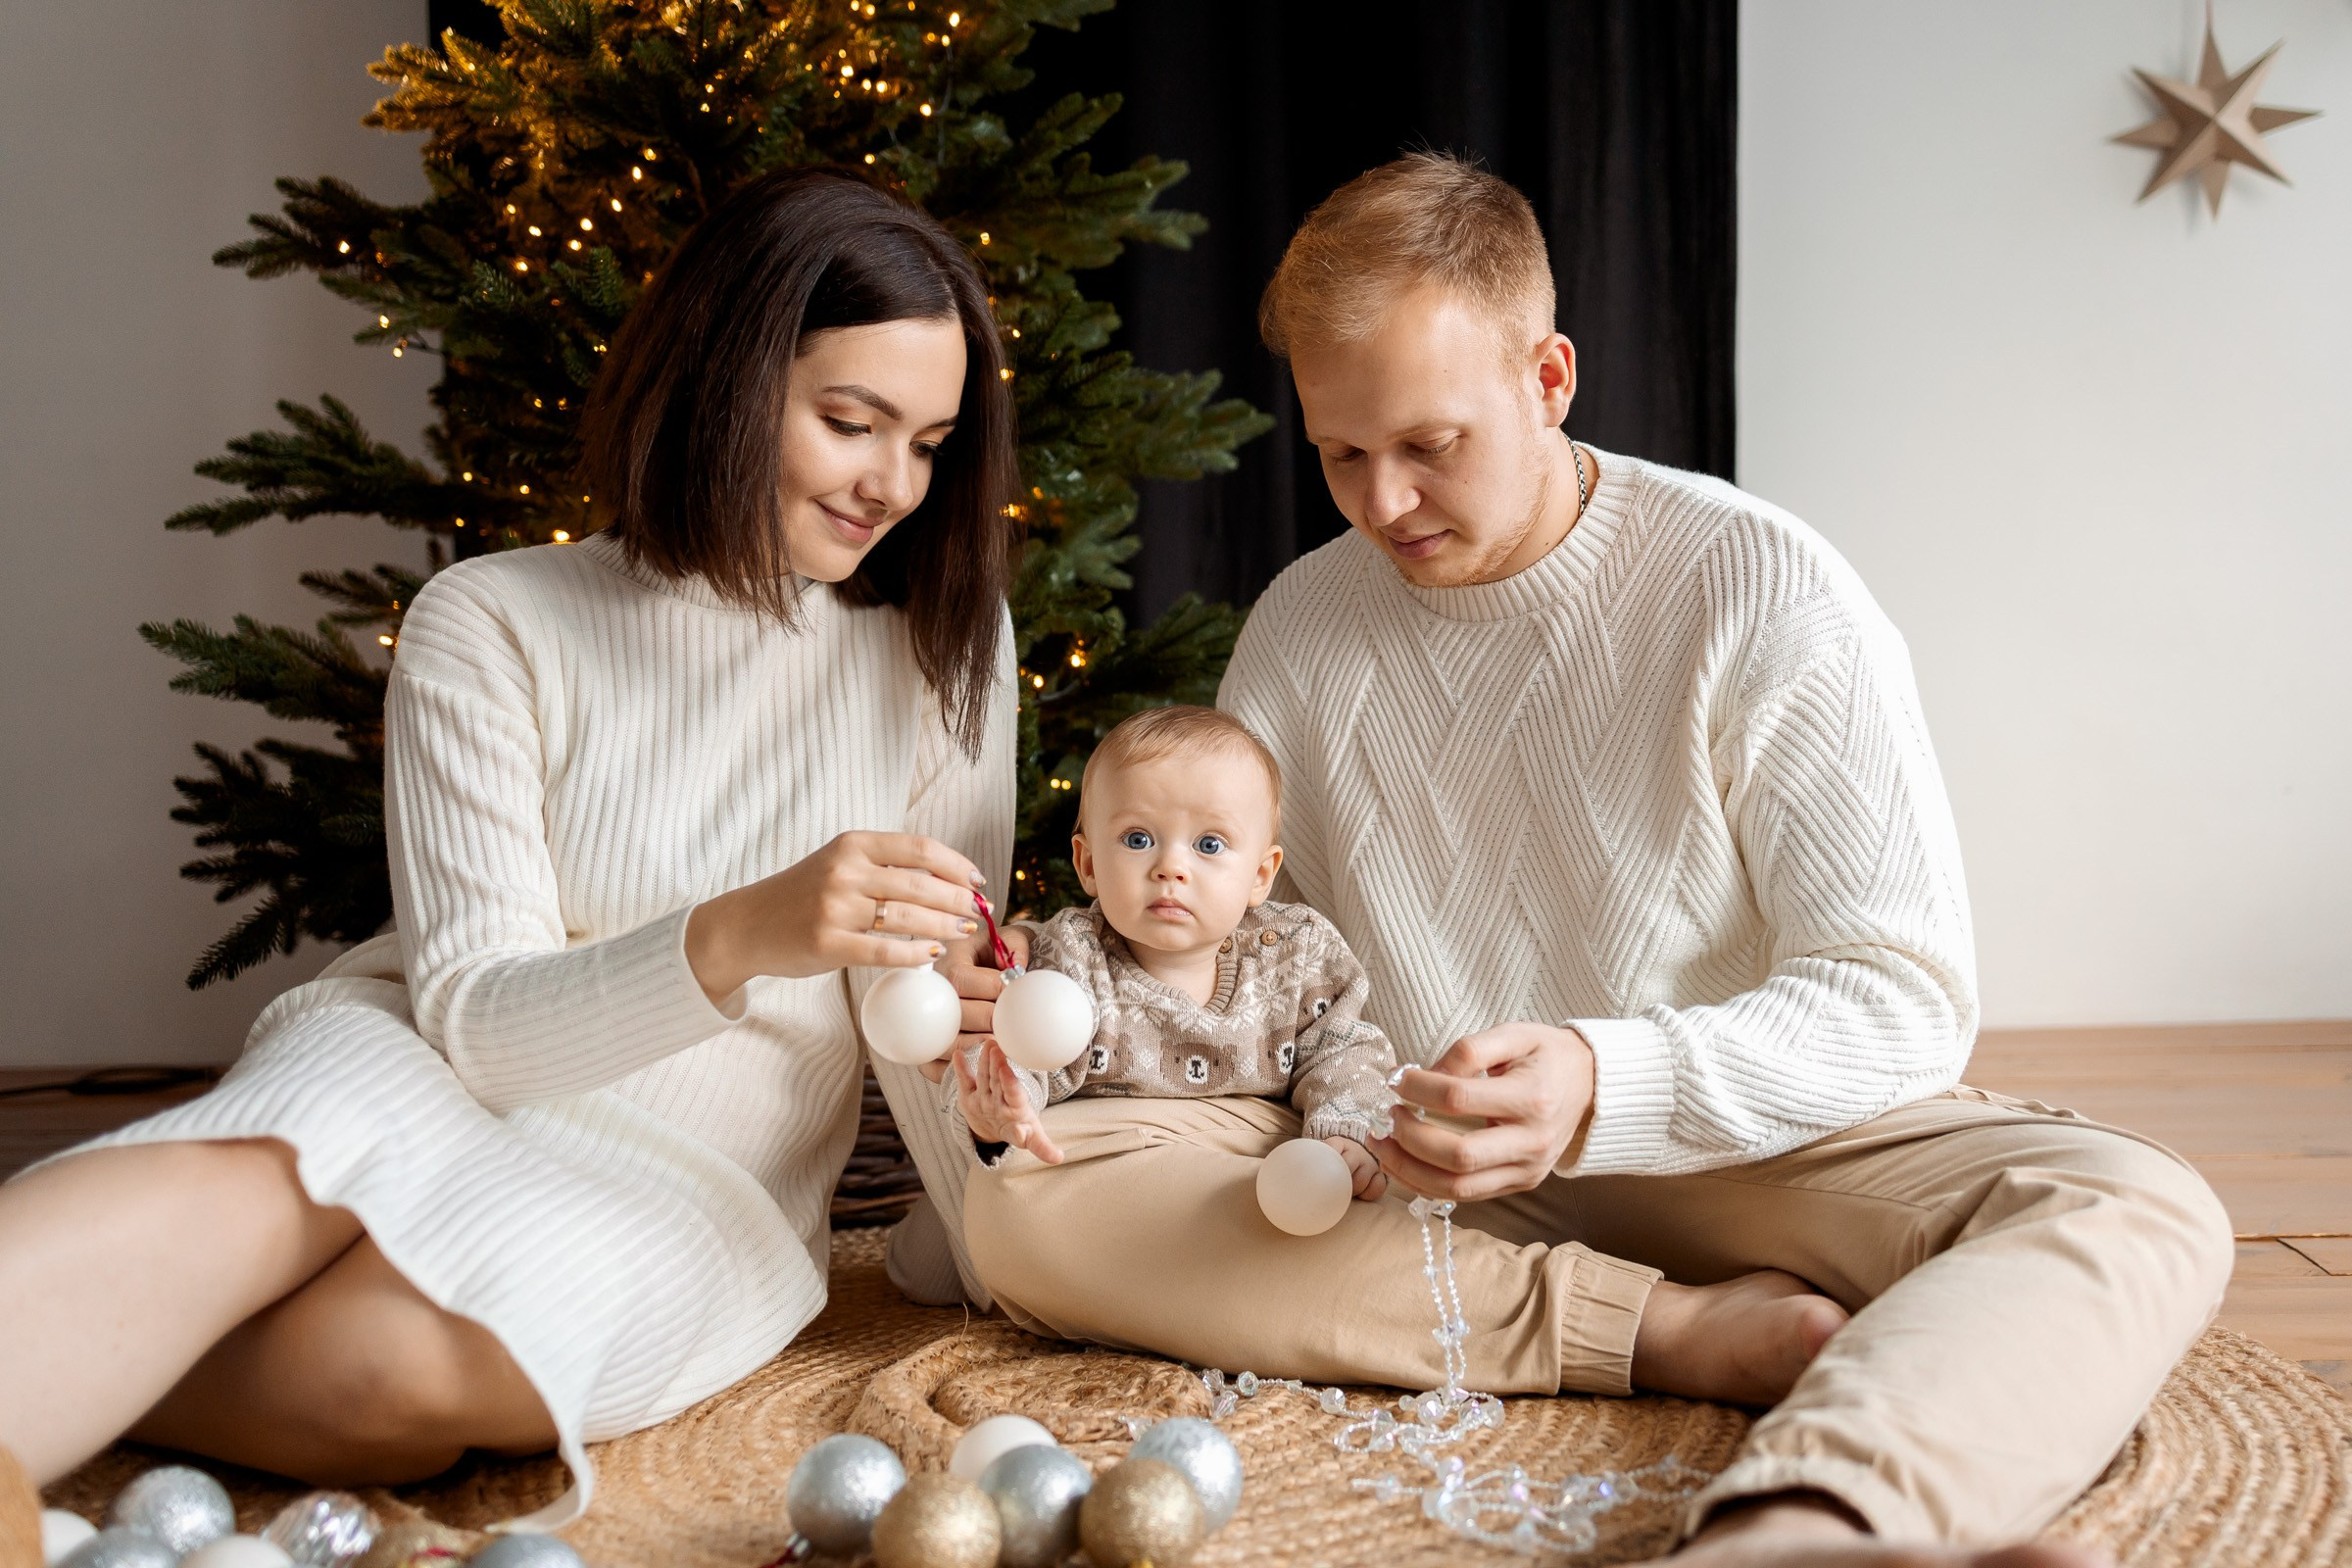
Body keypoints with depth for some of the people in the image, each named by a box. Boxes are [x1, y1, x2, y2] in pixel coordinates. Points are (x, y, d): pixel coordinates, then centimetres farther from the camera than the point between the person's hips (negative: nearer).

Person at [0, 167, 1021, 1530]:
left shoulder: (949, 647, 3)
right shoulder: (492, 626, -3)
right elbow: (475, 1014, -11)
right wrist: (738, 937, -29)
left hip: (698, 1180, 1)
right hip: (428, 1087, 0)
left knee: (392, 1360, -34)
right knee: (238, 1195, -38)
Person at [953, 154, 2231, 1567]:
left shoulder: (1765, 593, -10)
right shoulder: (1297, 632, 4)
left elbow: (1903, 999, -15)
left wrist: (1606, 1089, -33)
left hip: (1744, 1137, -2)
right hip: (1405, 1171, 3)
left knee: (2143, 1214, -30)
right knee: (1028, 1201, -23)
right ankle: (1678, 1329, -27)